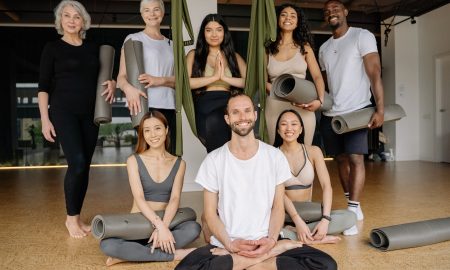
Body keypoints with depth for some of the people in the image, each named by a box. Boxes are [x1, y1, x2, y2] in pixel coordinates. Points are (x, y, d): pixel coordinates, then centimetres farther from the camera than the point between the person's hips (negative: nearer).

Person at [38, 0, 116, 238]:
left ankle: (77, 217, 16)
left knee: (85, 166, 4)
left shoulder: (93, 48, 12)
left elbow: (103, 76, 22)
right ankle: (71, 218, 1)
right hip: (64, 112, -4)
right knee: (77, 162, -16)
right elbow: (43, 86, -2)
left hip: (90, 113, 4)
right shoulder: (52, 48, 1)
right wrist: (45, 119, -9)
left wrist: (112, 83, -1)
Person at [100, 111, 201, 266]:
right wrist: (159, 225, -27)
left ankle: (130, 254, -21)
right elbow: (139, 198, -13)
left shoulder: (179, 163, 4)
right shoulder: (134, 161, -2)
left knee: (193, 229, -31)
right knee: (107, 245, -31)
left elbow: (175, 198, -7)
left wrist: (163, 227, -25)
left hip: (166, 223, 2)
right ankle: (174, 254, -23)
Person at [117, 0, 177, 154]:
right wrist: (128, 88, -23)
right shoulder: (133, 39, 9)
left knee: (171, 155, -2)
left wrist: (159, 80, -10)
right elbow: (121, 76, 1)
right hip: (145, 106, -4)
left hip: (169, 107, 4)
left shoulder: (171, 44, 20)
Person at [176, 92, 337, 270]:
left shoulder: (275, 156, 2)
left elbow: (278, 206, 5)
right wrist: (230, 244, -15)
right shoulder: (213, 160, -2)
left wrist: (271, 240, -13)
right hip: (224, 245, 0)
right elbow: (210, 212, 0)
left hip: (265, 242, 1)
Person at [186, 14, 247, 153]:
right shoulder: (194, 55, 17)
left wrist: (225, 77, -6)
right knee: (214, 123, -37)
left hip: (228, 102, 1)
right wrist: (214, 76, -7)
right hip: (204, 103, -1)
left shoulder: (234, 56, 23)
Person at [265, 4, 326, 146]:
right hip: (275, 106, 0)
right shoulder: (269, 48, 8)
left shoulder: (304, 47, 9)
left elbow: (317, 77, 4)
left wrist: (320, 100, -14)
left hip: (302, 107, 1)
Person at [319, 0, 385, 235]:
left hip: (356, 110, -5)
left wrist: (380, 109, -17)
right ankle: (354, 207, 18)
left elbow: (375, 73, -9)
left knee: (355, 158, -11)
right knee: (341, 159, 7)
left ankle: (352, 212, -8)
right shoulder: (324, 48, 15)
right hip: (330, 113, 6)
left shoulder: (362, 36, -2)